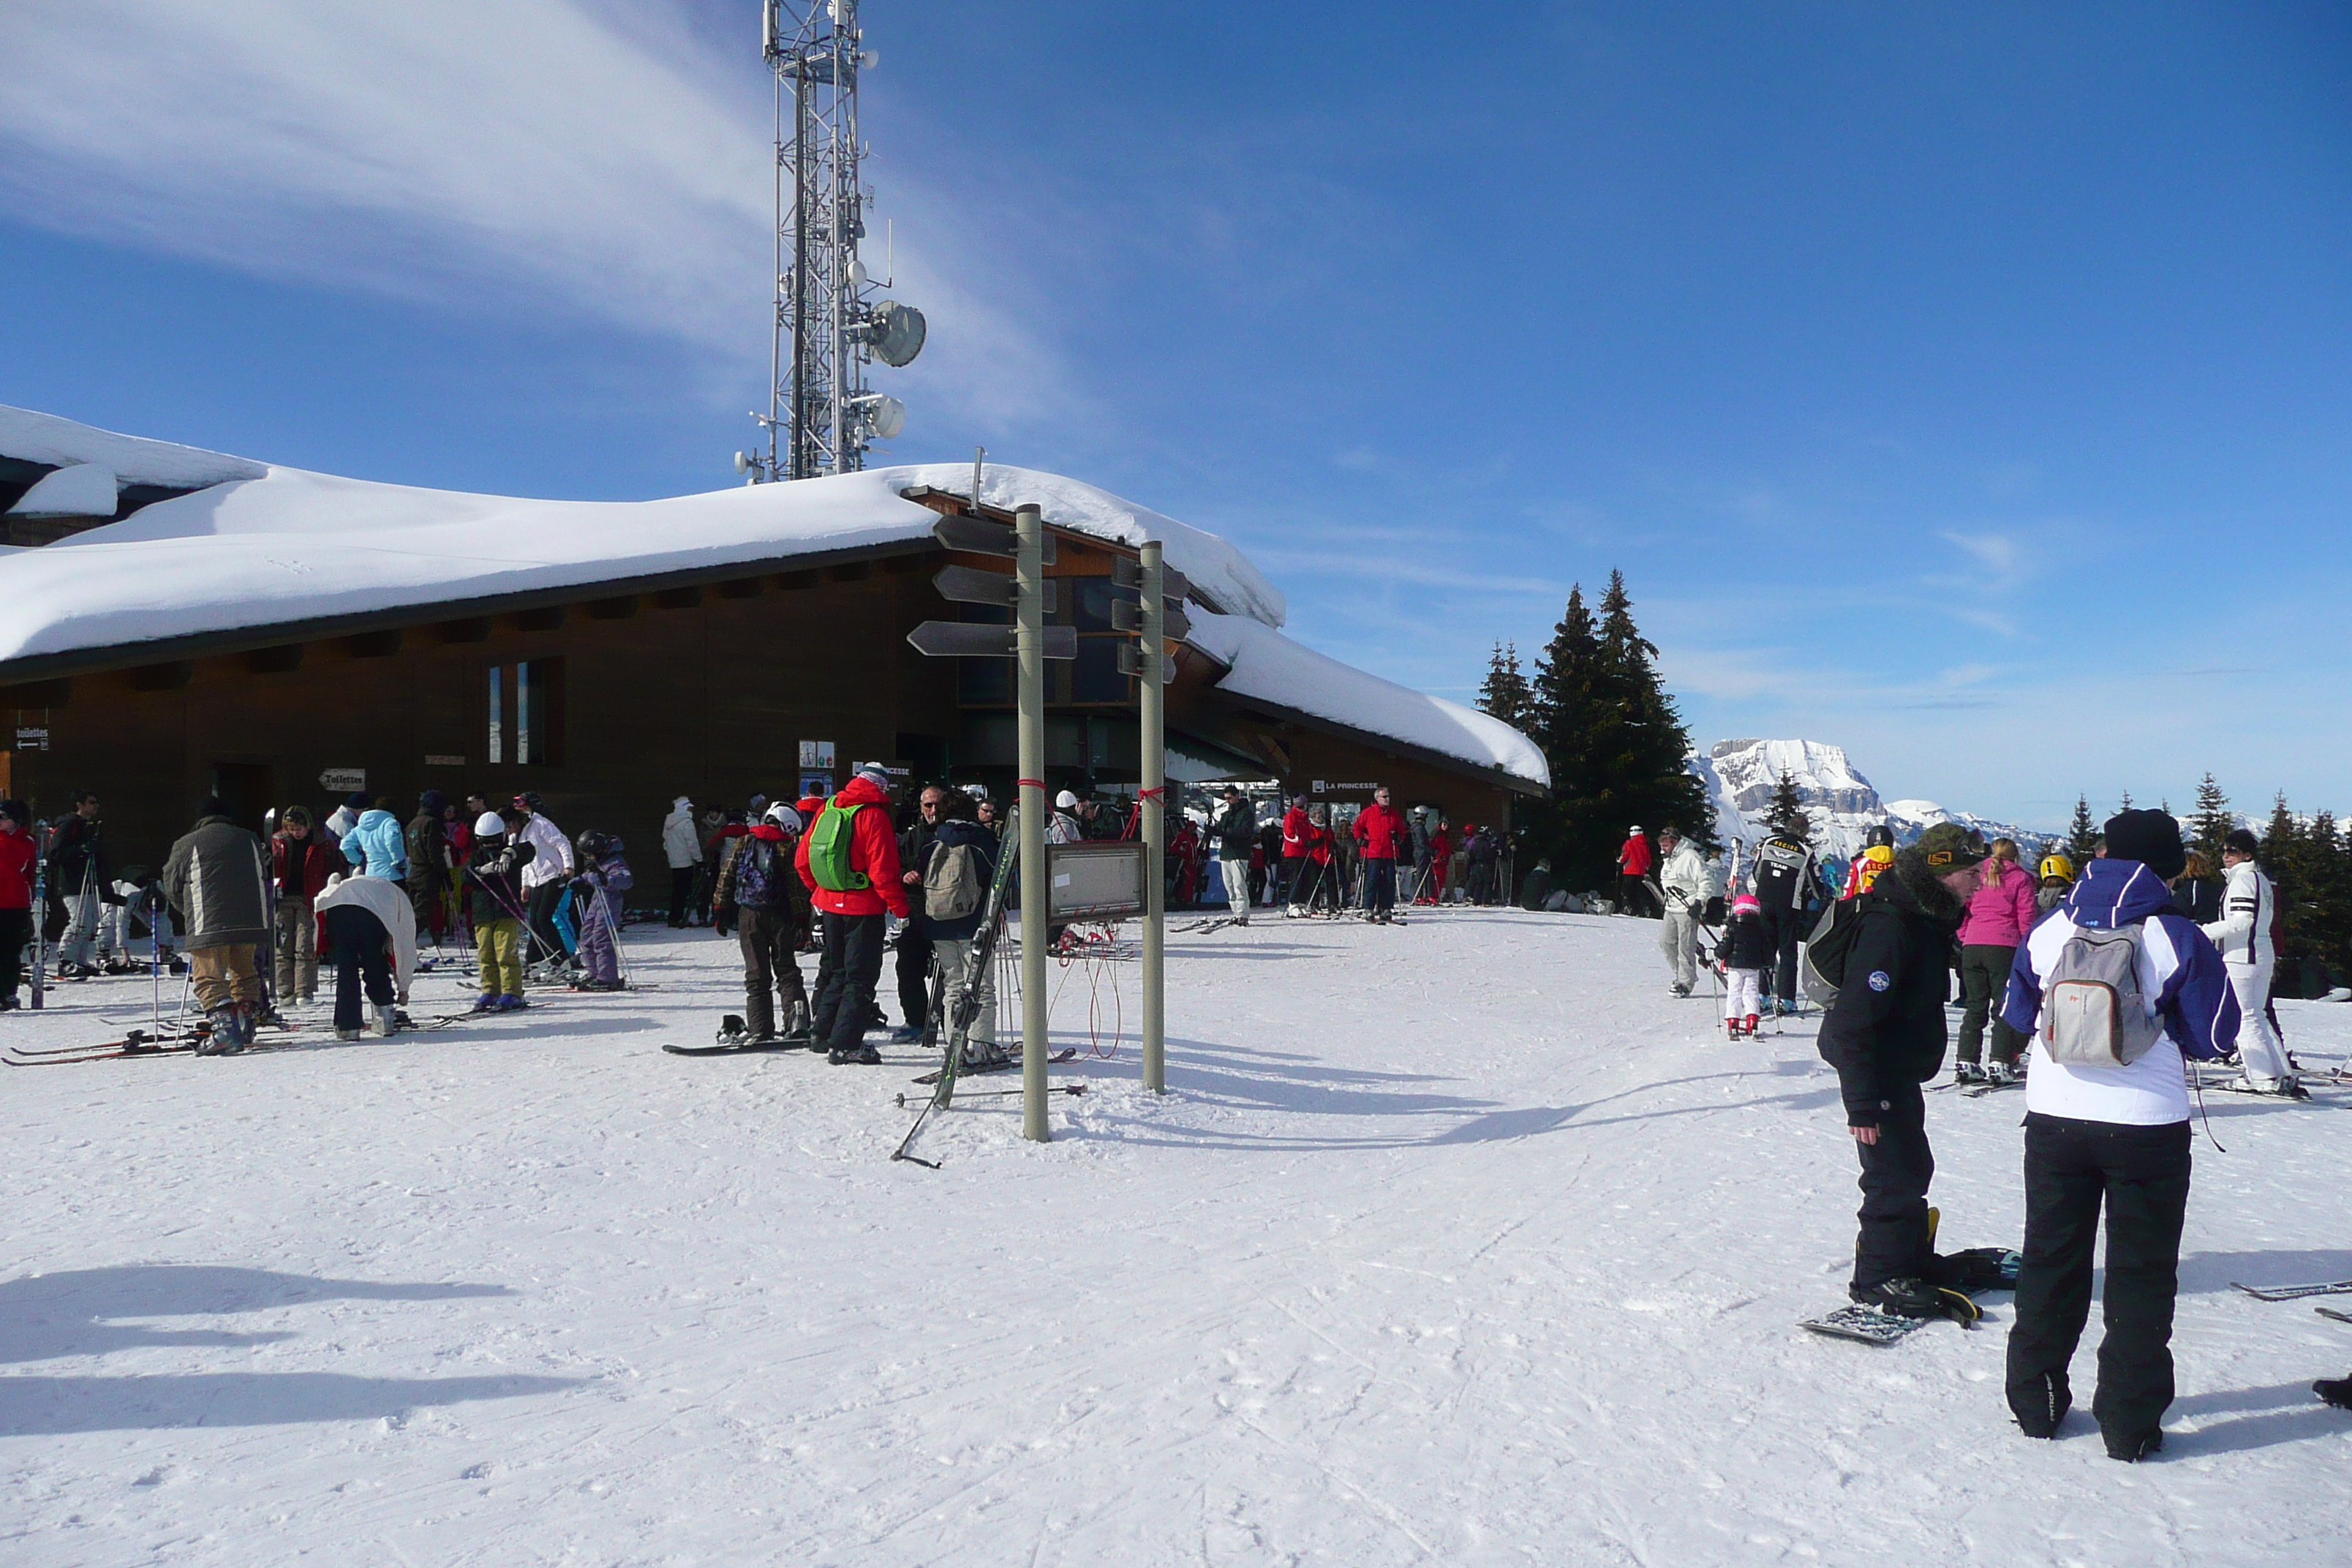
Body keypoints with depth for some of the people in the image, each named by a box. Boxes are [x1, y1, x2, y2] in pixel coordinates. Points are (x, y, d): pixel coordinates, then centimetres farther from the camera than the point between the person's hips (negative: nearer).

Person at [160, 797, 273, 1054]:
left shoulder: (187, 844, 2)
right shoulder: (250, 839, 13)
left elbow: (172, 885, 8)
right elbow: (263, 877, 21)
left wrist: (191, 914, 24)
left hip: (208, 926, -4)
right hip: (251, 922, 4)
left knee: (209, 978, -3)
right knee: (244, 973, 19)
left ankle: (225, 1027, -20)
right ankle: (245, 1028, 22)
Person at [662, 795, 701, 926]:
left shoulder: (668, 822, 11)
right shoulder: (686, 822, -13)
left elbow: (665, 841, 18)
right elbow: (692, 843, -15)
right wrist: (699, 858, -8)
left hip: (673, 861, 8)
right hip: (686, 861, -8)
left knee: (676, 890, 13)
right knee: (683, 891, -5)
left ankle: (673, 918, 15)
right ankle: (677, 919, -6)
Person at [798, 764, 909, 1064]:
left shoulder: (827, 811, 4)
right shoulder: (873, 815, -15)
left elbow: (802, 860, 9)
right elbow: (883, 869, -20)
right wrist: (900, 906, -11)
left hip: (830, 904, 7)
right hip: (864, 907, -6)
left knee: (835, 970, 21)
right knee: (861, 977, 0)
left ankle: (823, 1032, 25)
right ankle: (845, 1045, -2)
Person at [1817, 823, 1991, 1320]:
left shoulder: (1927, 919, 6)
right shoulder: (1890, 926, -26)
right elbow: (1856, 1019, -28)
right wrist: (1862, 1103, -28)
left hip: (1902, 1068, 10)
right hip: (1875, 1071, -10)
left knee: (1911, 1168, 19)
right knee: (1897, 1172, -4)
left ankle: (1911, 1262, 33)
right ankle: (1880, 1278, 8)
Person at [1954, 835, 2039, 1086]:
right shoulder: (2020, 879, 4)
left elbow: (1962, 914, 11)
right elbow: (2027, 917, -1)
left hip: (1972, 946, 3)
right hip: (2004, 946, -3)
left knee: (1974, 1006, 9)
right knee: (2004, 1007, 1)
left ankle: (1966, 1062, 5)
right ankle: (2000, 1064, -5)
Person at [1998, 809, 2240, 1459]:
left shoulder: (2048, 931, -1)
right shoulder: (2176, 938, -11)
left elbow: (2018, 1015, 10)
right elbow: (2215, 1037, -4)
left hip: (2054, 1119, 3)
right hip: (2148, 1126, -3)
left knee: (2050, 1260, 15)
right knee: (2141, 1273, 9)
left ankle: (2036, 1403, 23)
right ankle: (2130, 1422, 13)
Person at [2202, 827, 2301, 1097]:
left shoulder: (2242, 878, -11)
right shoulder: (2262, 879, 16)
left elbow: (2241, 921, -19)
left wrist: (2203, 931, -17)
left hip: (2241, 955, -9)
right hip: (2264, 954, 9)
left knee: (2244, 1018, -5)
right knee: (2258, 1017, 15)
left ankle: (2263, 1078, -5)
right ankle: (2284, 1076, 14)